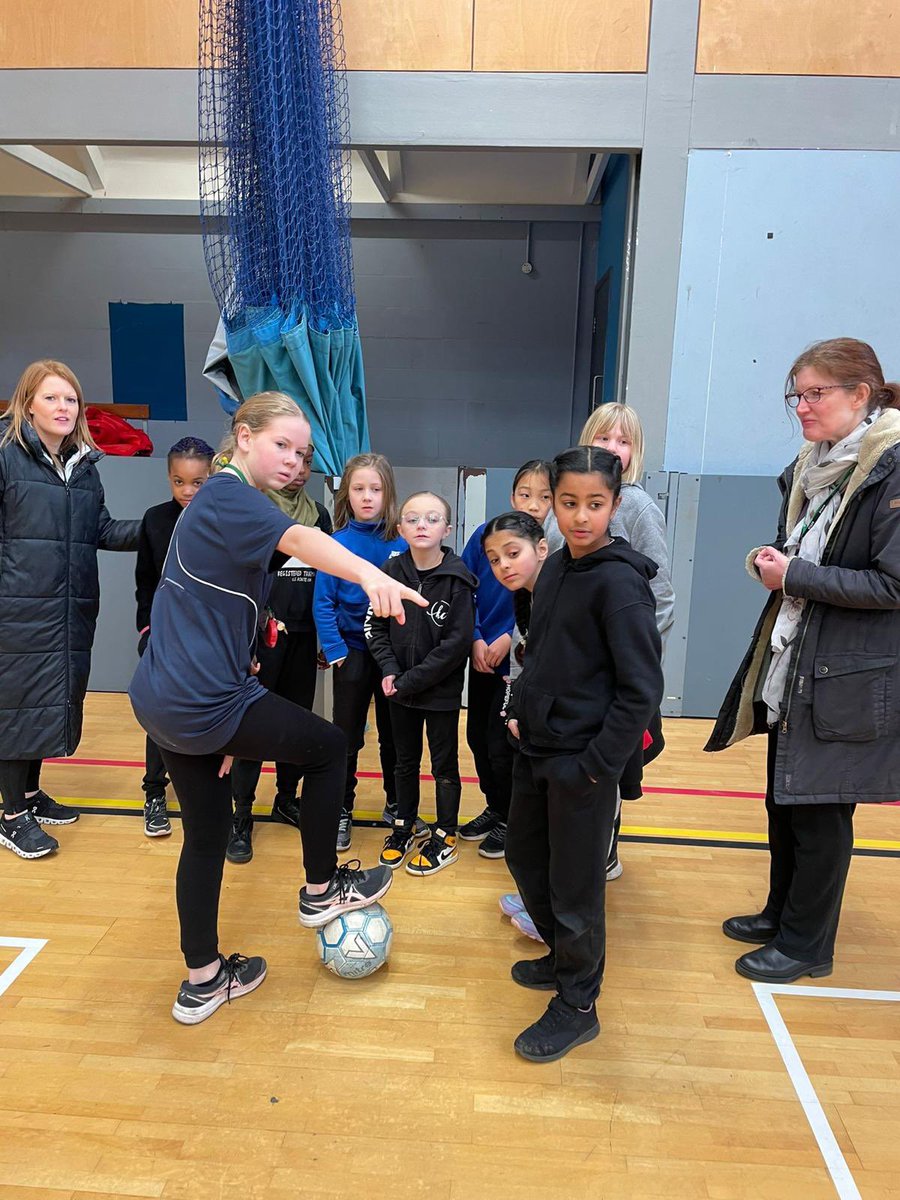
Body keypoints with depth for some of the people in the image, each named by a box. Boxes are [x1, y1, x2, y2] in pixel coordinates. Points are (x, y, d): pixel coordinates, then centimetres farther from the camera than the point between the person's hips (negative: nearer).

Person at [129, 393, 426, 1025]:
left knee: (206, 834, 18)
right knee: (330, 747, 9)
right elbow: (297, 537, -38)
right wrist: (370, 574, -56)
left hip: (164, 701, 10)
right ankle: (321, 889, 24)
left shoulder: (222, 501, 17)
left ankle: (202, 981, 32)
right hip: (207, 704, -10)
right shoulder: (230, 494, -14)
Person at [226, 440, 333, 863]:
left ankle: (287, 798, 27)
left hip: (303, 636, 5)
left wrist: (326, 638, 13)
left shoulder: (318, 514, 12)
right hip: (261, 634, -5)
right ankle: (241, 815, 8)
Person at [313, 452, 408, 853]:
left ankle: (395, 803, 34)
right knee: (346, 736, 10)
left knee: (393, 732, 15)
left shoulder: (400, 543, -6)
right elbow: (323, 602, -8)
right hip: (352, 651, -1)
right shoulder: (337, 543, -9)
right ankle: (342, 812, 26)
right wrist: (334, 650, -14)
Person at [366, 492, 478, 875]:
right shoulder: (391, 571, -5)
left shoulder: (457, 579, -15)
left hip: (441, 690, -3)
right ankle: (404, 827, 37)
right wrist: (389, 670, -11)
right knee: (405, 761, 19)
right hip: (400, 689, 4)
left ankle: (445, 837, 29)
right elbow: (375, 626, 2)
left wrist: (412, 680, -16)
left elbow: (457, 643, -17)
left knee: (444, 765, 12)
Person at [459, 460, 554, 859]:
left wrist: (510, 639, -16)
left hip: (521, 661, -4)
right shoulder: (485, 534, -5)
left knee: (501, 743, 2)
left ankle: (510, 819, 25)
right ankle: (494, 807, 36)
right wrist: (476, 639, -8)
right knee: (477, 735, 15)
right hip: (481, 657, 5)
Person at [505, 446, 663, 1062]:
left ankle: (577, 1006, 28)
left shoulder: (620, 582, -18)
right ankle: (562, 958, 44)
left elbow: (642, 687, -20)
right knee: (524, 855, 21)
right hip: (536, 747, 8)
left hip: (583, 760, -8)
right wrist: (519, 708, 8)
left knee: (575, 883, 6)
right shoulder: (556, 567, 5)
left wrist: (596, 763, -18)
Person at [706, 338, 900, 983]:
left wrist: (795, 577, -17)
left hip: (848, 681, -7)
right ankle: (781, 913, 38)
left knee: (818, 812, 6)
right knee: (783, 800, 18)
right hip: (788, 666, 8)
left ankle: (806, 944, 25)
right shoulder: (810, 466, 9)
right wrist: (770, 560, -3)